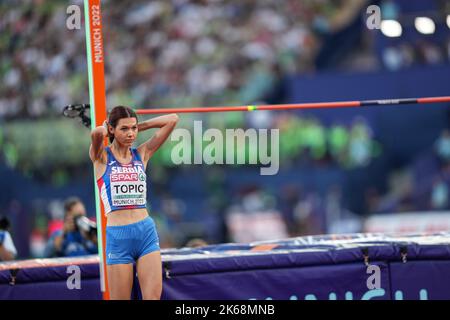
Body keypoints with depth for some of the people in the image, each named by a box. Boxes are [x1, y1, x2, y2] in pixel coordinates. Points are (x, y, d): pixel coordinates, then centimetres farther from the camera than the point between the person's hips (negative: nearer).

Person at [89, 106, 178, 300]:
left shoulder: (142, 154, 11)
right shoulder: (102, 157, 2)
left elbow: (172, 120, 8)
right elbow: (96, 133, -21)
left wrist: (139, 126, 9)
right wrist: (105, 130, 0)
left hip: (146, 232, 3)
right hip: (117, 236, -3)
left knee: (153, 297, -7)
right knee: (120, 299, 0)